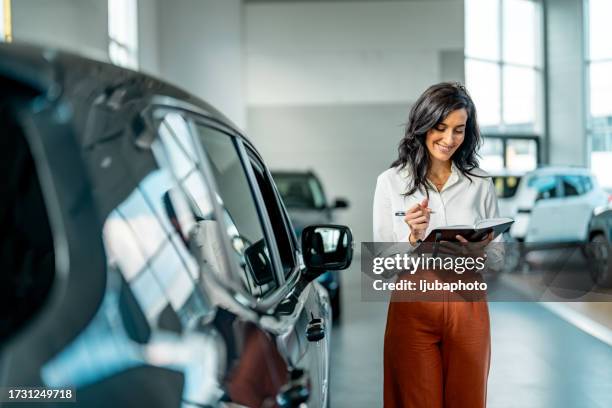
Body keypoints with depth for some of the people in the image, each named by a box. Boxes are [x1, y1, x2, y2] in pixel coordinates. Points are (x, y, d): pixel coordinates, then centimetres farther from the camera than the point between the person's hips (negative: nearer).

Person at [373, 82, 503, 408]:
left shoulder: (480, 183, 5)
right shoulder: (390, 182, -1)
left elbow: (498, 256, 9)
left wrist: (482, 249, -12)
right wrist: (413, 237, -18)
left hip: (467, 307, 2)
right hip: (412, 307, -1)